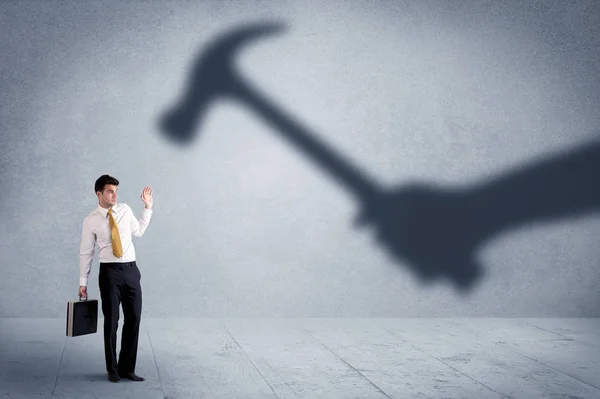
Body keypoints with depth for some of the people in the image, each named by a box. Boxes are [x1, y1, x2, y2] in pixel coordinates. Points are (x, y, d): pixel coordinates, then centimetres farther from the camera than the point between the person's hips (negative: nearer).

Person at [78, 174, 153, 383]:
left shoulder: (125, 209, 7)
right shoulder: (91, 221, -3)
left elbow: (139, 231, 23)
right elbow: (86, 253, 2)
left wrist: (148, 207, 18)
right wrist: (83, 283, 3)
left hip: (131, 270, 4)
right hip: (110, 272, -4)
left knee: (134, 319, 5)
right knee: (111, 321, 4)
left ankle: (127, 368, 17)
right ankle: (113, 370, 20)